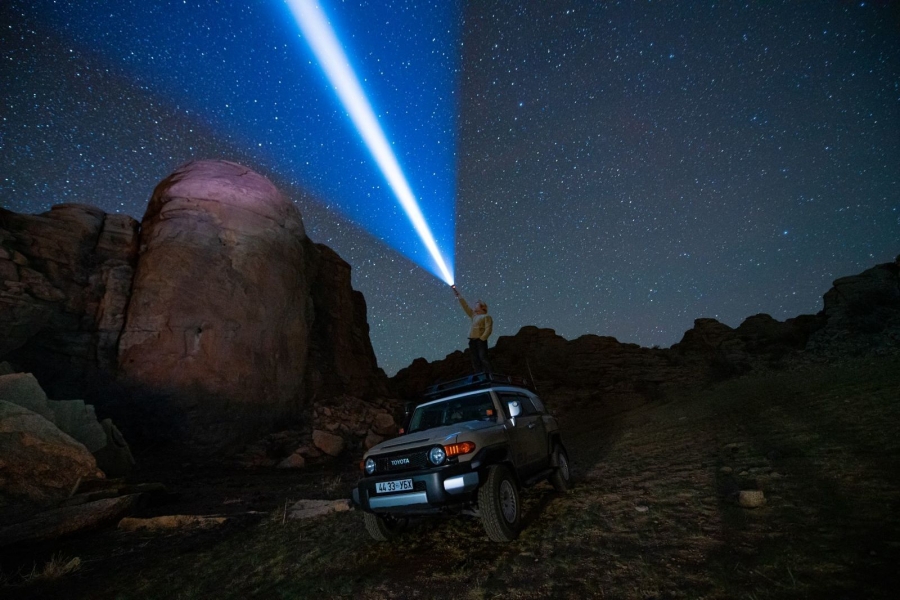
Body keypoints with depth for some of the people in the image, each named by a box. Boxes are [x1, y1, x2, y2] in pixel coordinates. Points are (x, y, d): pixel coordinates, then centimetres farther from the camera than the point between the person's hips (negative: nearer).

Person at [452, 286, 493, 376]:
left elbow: (488, 329, -9)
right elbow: (465, 306, 26)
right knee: (475, 361, 1)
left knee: (483, 359, -16)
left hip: (480, 340, -7)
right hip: (472, 341, 7)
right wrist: (458, 295, 26)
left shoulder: (487, 316, 3)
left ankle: (488, 377, -20)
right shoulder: (474, 315, 23)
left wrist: (482, 338, -20)